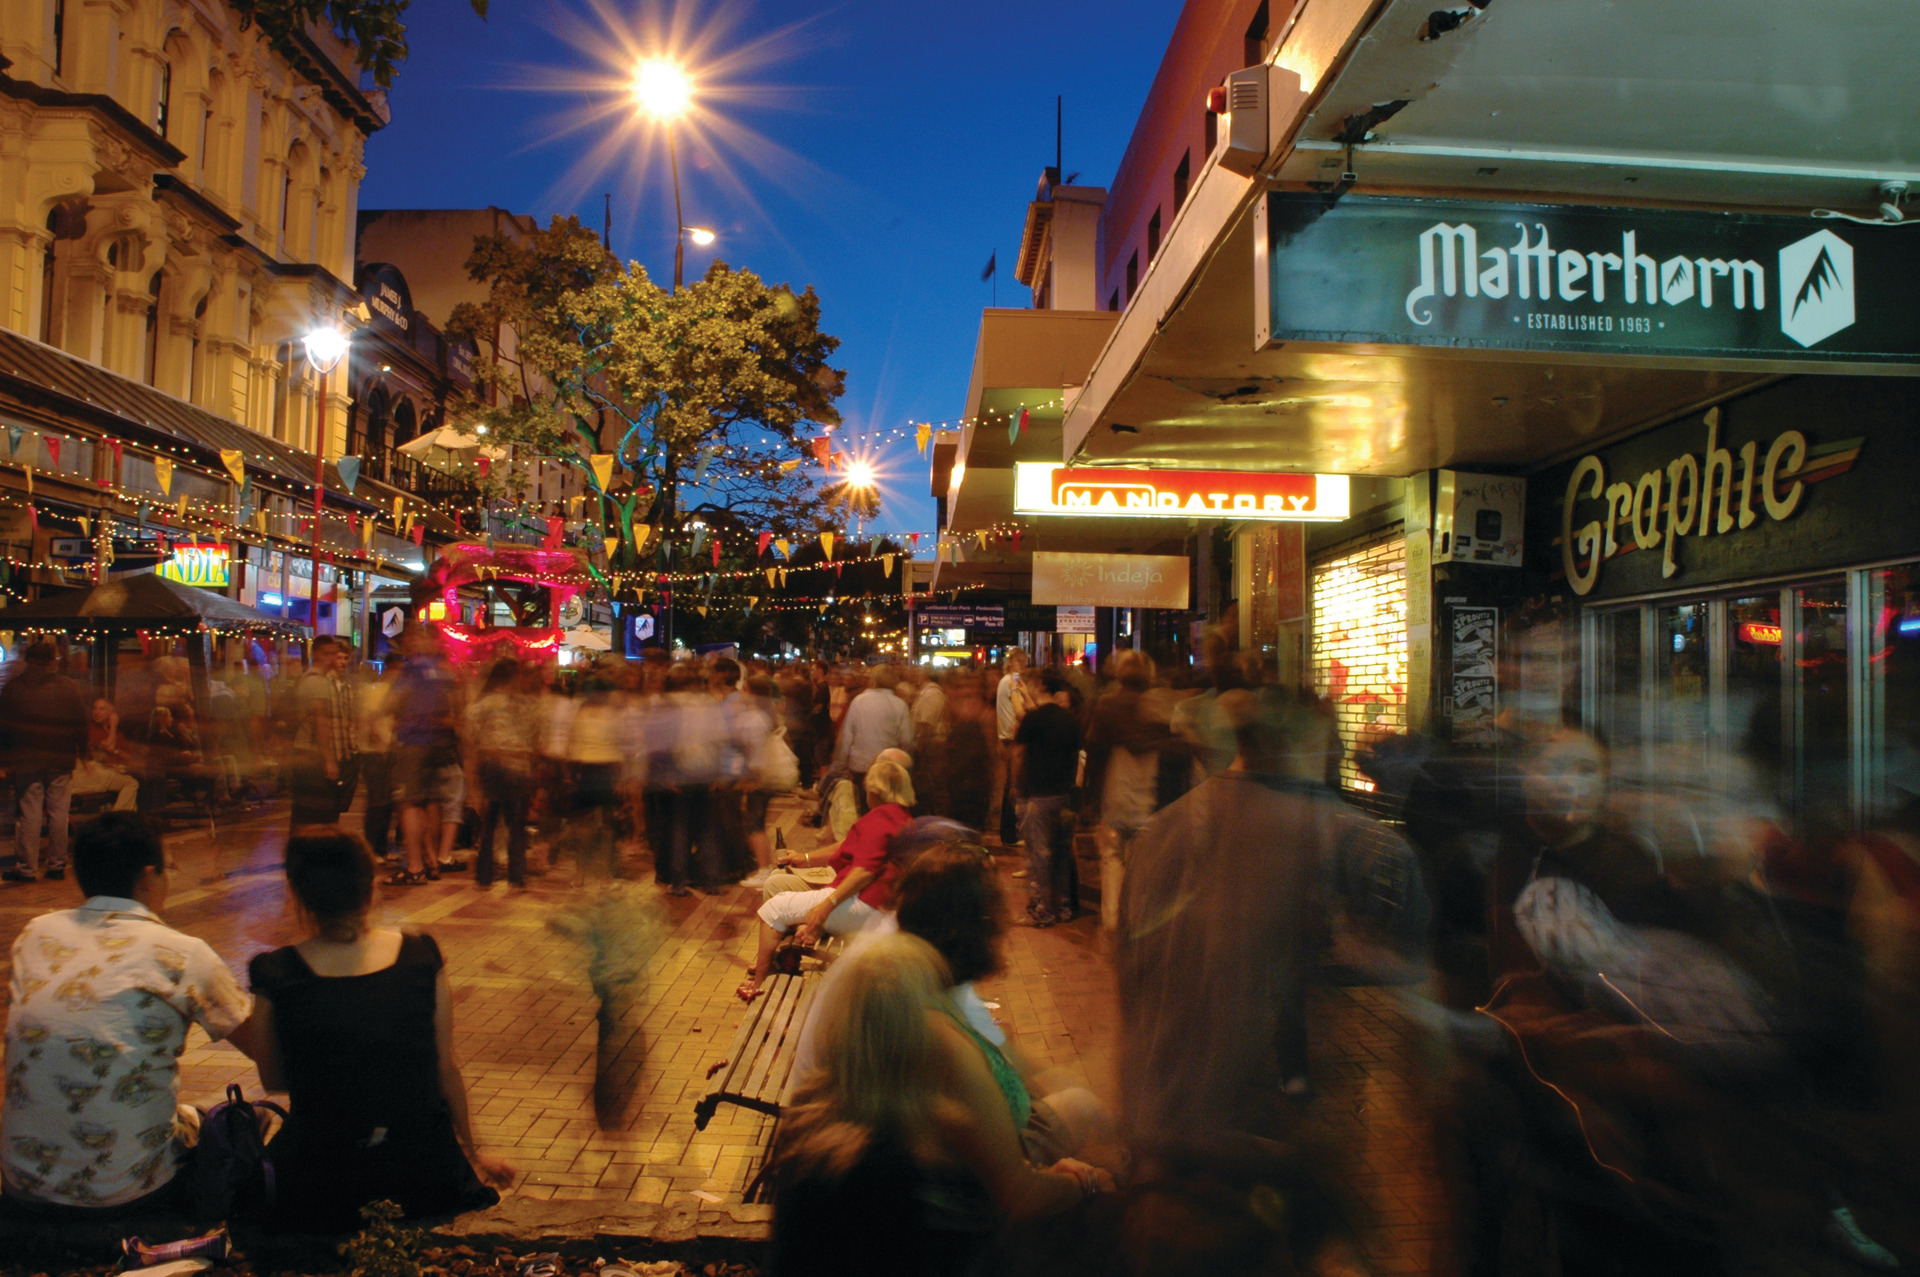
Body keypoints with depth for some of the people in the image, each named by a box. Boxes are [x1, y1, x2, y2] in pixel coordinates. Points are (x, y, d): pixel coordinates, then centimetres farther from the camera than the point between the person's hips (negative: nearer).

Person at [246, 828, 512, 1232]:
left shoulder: (275, 975, -13)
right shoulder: (422, 957, -10)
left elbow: (273, 1080, 1)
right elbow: (447, 1069, -1)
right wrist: (472, 1151, 14)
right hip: (423, 1166, 2)